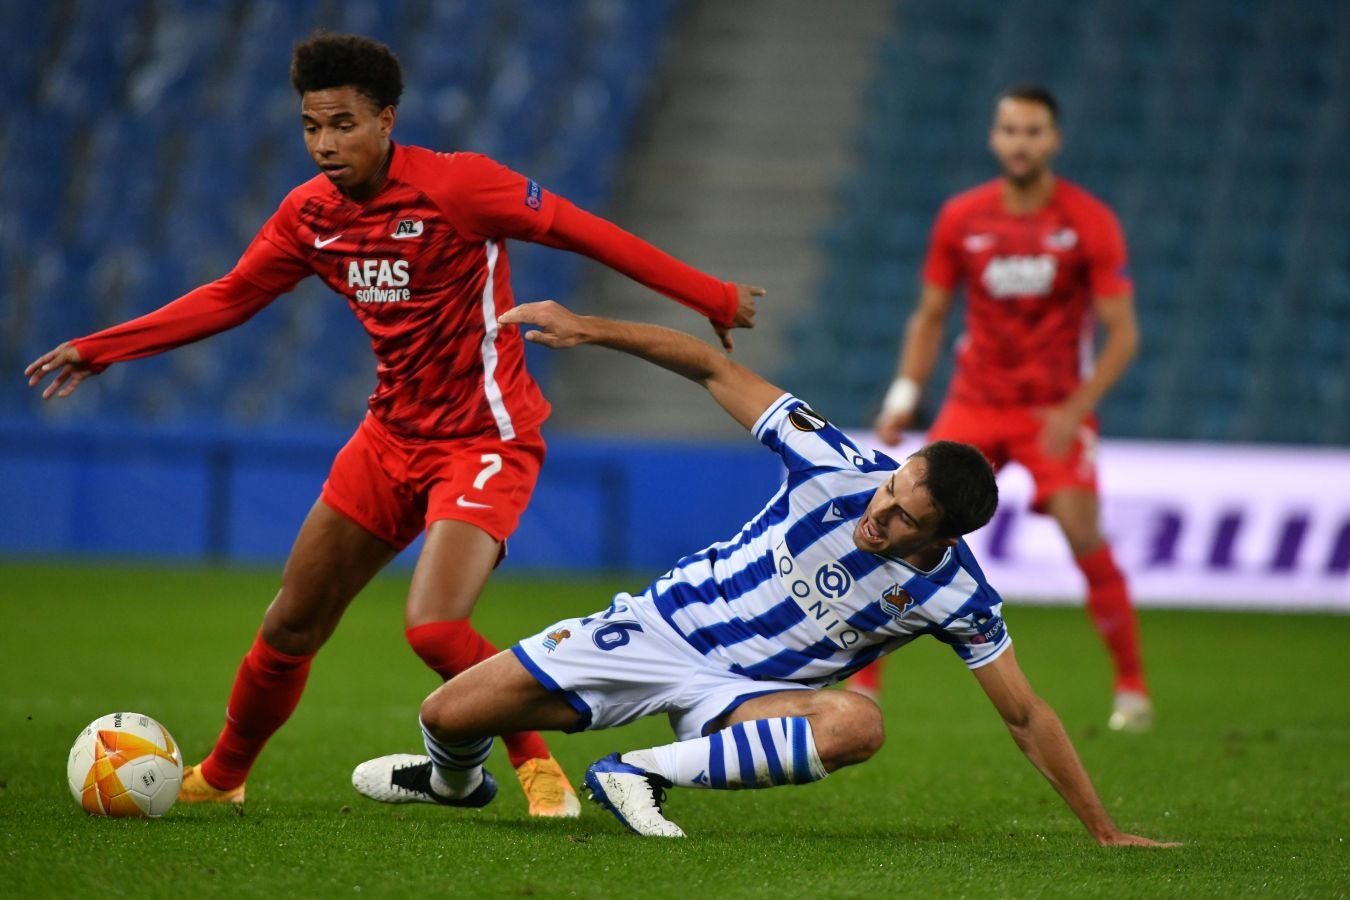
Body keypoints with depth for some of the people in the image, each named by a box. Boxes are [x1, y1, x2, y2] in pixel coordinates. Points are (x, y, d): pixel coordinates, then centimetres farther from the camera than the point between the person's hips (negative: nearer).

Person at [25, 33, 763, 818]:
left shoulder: (456, 186, -19)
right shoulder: (309, 215, 0)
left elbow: (583, 232, -15)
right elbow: (229, 299, 12)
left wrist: (714, 299, -13)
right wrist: (99, 350, 10)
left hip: (486, 441, -6)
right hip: (393, 436, 6)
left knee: (433, 628, -25)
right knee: (292, 626, 11)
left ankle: (538, 766, -2)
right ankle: (222, 777, 33)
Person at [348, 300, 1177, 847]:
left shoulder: (956, 599, -18)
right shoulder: (837, 469, -19)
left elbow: (1027, 714, -10)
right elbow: (717, 370, -11)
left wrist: (1104, 832, -12)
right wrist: (588, 327, -16)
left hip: (743, 694, -1)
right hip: (659, 628, 1)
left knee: (858, 725, -36)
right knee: (449, 714, -4)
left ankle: (647, 772, -25)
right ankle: (455, 780, 36)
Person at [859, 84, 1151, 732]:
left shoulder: (1091, 223, -9)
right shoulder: (961, 218, 0)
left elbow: (1122, 333, -8)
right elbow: (930, 316, 10)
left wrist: (1075, 410, -19)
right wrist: (904, 395, -2)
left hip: (1056, 408, -2)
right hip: (974, 404, 2)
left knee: (1084, 538, -18)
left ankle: (1131, 686, -3)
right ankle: (864, 683, 2)